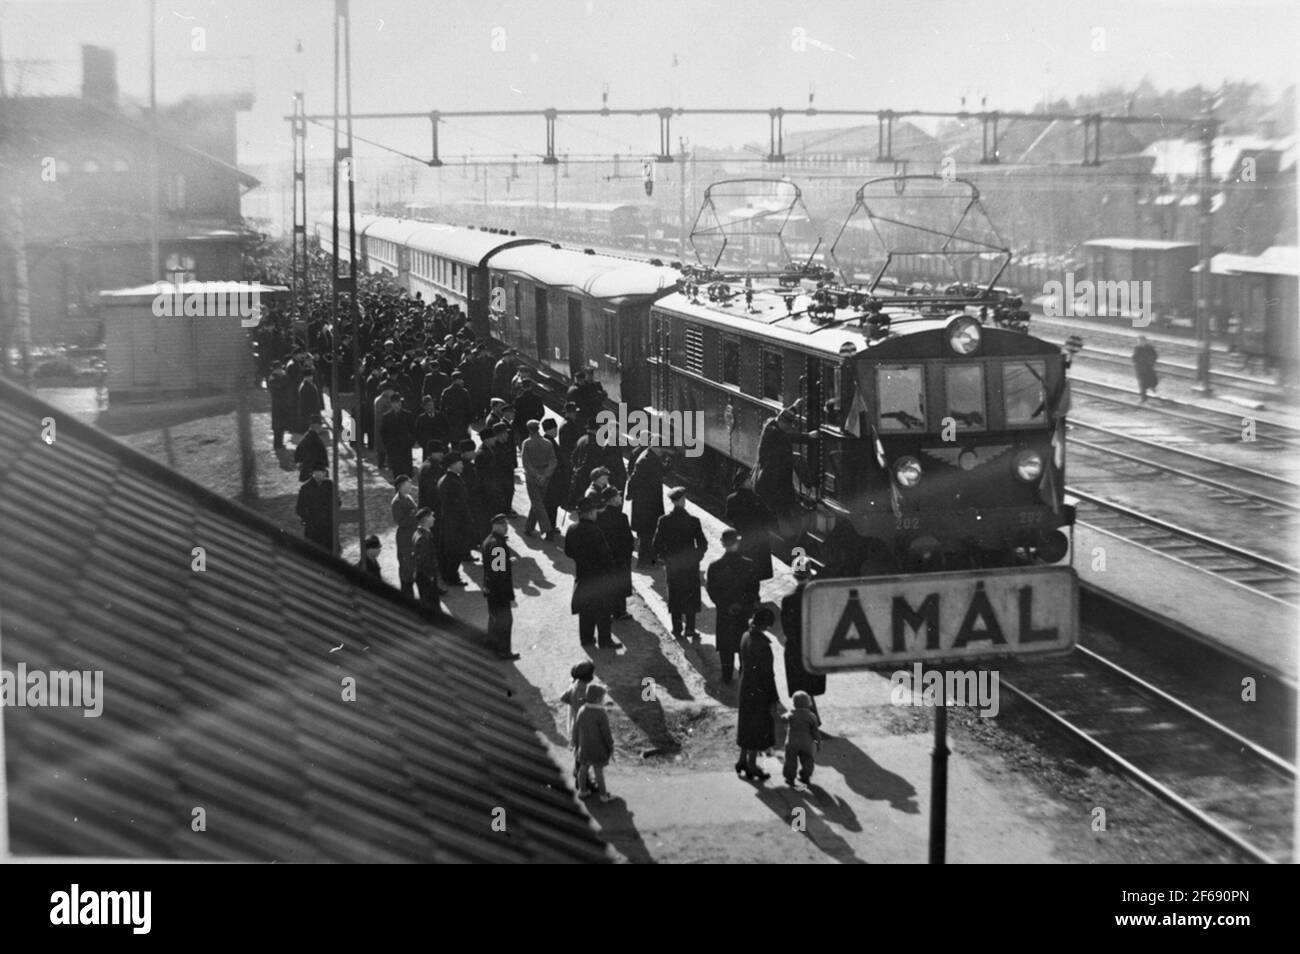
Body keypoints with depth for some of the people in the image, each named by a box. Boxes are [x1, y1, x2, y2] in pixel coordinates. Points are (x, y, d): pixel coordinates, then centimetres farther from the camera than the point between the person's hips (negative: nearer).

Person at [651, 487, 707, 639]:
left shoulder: (663, 521, -9)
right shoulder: (693, 521, -13)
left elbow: (656, 545, -8)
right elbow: (703, 544, -10)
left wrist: (665, 556, 8)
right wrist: (697, 556, 8)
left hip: (672, 564, 1)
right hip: (690, 564, -1)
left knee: (675, 598, 12)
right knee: (691, 597, 10)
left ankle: (677, 630, 14)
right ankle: (690, 629, 9)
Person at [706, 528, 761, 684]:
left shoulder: (714, 566, -15)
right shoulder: (749, 565, -14)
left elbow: (712, 592, -11)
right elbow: (754, 591, -7)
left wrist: (726, 606, -1)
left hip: (724, 613, 0)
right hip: (745, 613, 1)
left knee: (725, 647, 14)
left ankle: (727, 676, 20)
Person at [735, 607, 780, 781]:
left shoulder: (746, 637, -2)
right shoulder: (762, 644, -27)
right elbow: (767, 673, -22)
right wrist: (773, 698, -13)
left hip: (745, 687, 8)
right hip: (759, 691, -8)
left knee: (747, 725, 21)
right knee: (758, 727, 7)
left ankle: (742, 761, 32)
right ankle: (752, 766, 17)